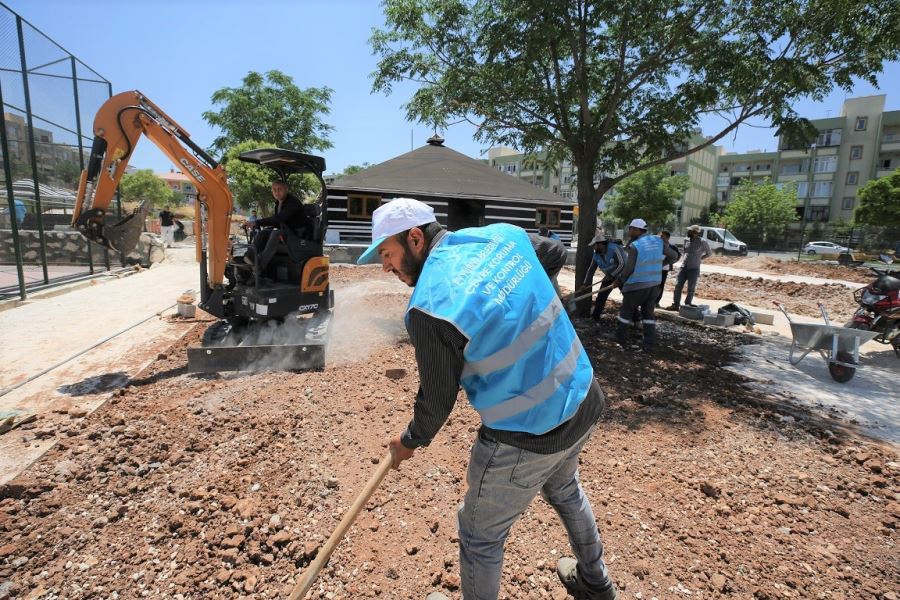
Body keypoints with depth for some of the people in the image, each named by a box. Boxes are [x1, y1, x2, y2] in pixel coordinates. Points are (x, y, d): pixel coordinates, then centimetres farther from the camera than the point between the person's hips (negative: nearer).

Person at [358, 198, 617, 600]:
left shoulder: (429, 308, -24)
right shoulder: (503, 233, -5)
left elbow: (438, 400, -13)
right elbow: (552, 253, 15)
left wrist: (410, 441, 8)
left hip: (527, 439, -8)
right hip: (585, 404, 8)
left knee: (479, 535, 19)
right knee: (563, 489, 37)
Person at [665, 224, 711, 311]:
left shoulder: (702, 242, -7)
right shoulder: (687, 240, 7)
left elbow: (708, 253, 6)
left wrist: (699, 258, 5)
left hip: (694, 268, -5)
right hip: (683, 267, 5)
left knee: (691, 289, 3)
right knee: (678, 286, 0)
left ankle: (687, 305, 12)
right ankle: (675, 304, 6)